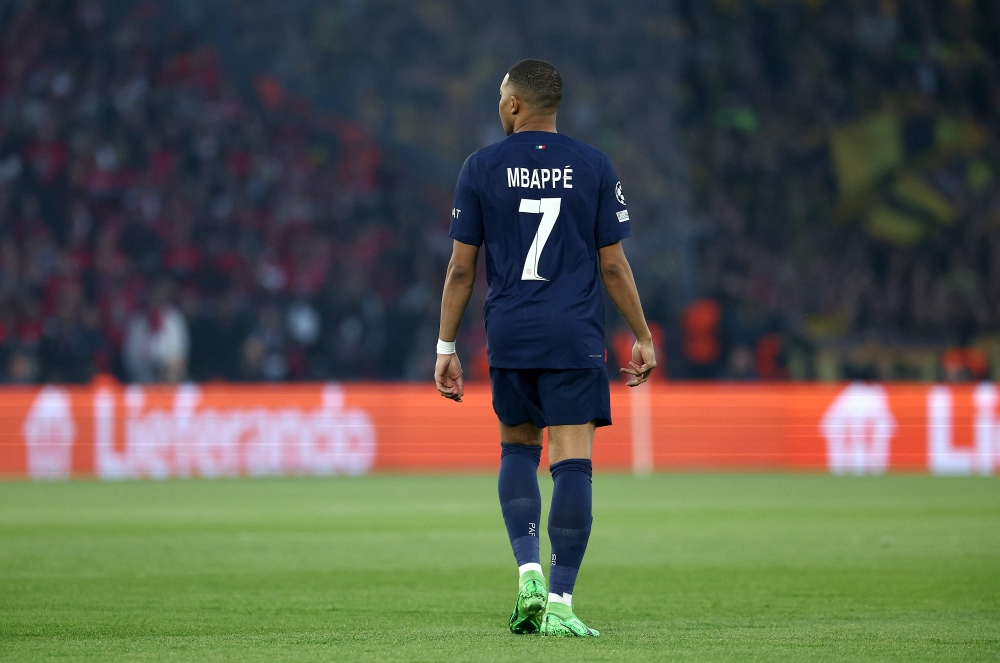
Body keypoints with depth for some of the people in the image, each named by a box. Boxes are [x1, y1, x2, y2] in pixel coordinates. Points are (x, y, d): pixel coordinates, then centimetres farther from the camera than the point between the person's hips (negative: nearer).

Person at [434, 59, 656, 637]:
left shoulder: (482, 168, 2)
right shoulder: (594, 167, 2)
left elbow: (461, 268, 2)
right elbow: (613, 265, 2)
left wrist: (446, 348, 9)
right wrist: (643, 338, 12)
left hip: (509, 337, 1)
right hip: (576, 339, -1)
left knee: (518, 449, 20)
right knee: (573, 465, -3)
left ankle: (528, 569, 1)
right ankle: (559, 603, -9)